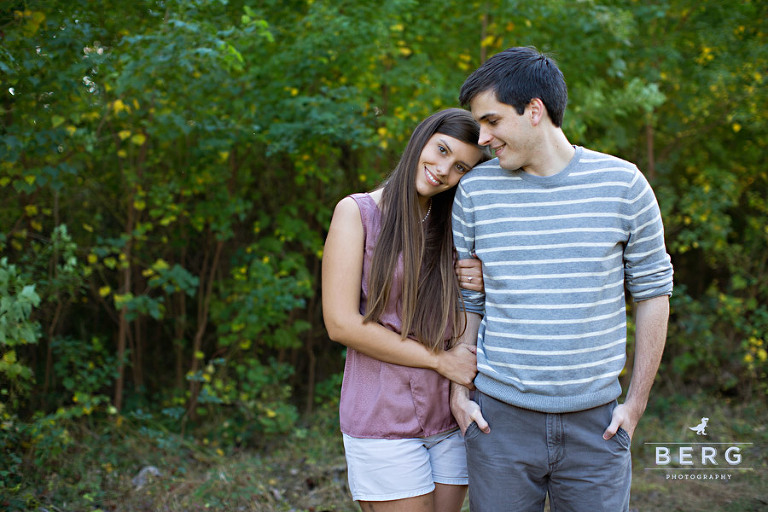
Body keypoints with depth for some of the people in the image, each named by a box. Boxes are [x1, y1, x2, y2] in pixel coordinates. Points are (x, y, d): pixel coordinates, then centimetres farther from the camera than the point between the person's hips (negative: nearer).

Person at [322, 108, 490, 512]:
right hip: (385, 417, -5)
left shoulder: (453, 227, 10)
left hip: (451, 415, 5)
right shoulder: (358, 212, -5)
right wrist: (440, 360, -12)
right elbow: (341, 323, -13)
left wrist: (483, 285, -7)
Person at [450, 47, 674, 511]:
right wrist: (458, 392, 4)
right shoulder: (475, 190, 1)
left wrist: (637, 403, 3)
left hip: (596, 423, -1)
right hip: (499, 421, 1)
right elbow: (466, 301, 9)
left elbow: (653, 291, 5)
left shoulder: (622, 184, -3)